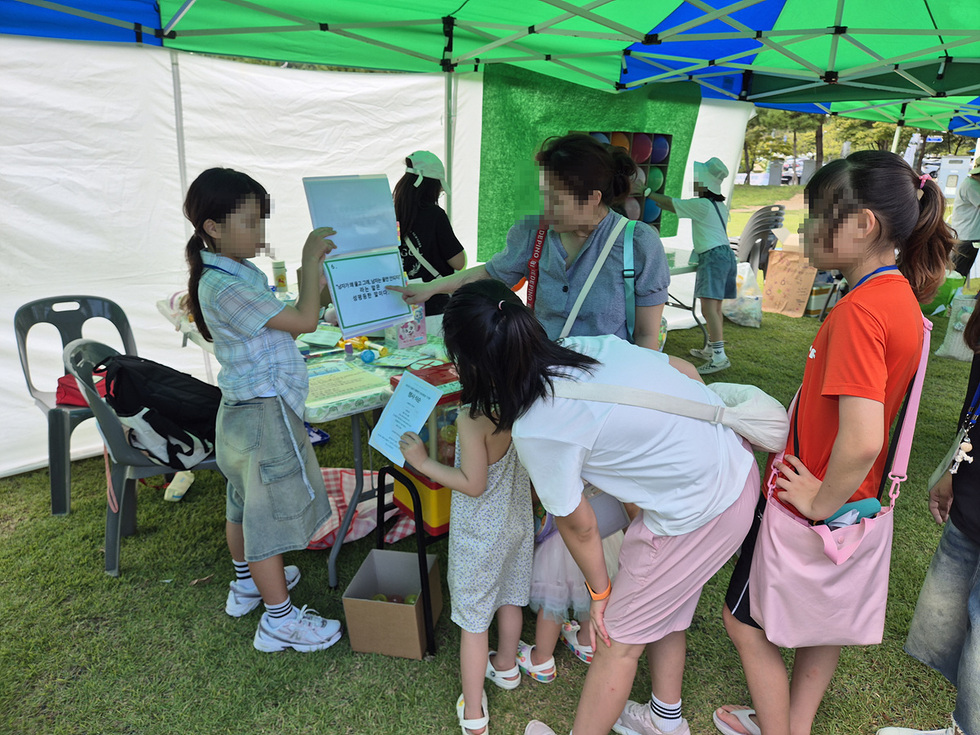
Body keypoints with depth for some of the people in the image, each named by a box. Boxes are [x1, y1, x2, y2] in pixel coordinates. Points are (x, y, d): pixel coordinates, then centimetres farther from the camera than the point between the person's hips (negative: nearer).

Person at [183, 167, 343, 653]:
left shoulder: (237, 274, 7)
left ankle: (247, 584, 45)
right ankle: (279, 620, 17)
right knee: (271, 511, 2)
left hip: (244, 408, 10)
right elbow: (304, 321, -25)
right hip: (264, 413, -10)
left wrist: (314, 274, 5)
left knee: (244, 503, 24)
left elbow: (287, 324, 10)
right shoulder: (226, 288, -25)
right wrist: (311, 258, -15)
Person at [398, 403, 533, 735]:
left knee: (473, 620, 10)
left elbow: (474, 485, -26)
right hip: (518, 518, 7)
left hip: (479, 532, -6)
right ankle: (506, 666, 52)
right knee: (509, 597, 27)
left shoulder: (471, 418, -32)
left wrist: (423, 462, -18)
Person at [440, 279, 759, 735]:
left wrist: (600, 591, 10)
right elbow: (686, 370, 9)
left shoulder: (537, 429, -23)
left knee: (617, 641, 10)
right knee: (663, 606, 27)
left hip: (700, 512, -8)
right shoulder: (588, 346, -4)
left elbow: (579, 527, -8)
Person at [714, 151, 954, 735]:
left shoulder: (860, 310, -28)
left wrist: (821, 500, -19)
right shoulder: (903, 295, 1)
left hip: (814, 507, -9)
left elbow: (861, 441, -36)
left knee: (744, 621, 13)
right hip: (856, 500, 9)